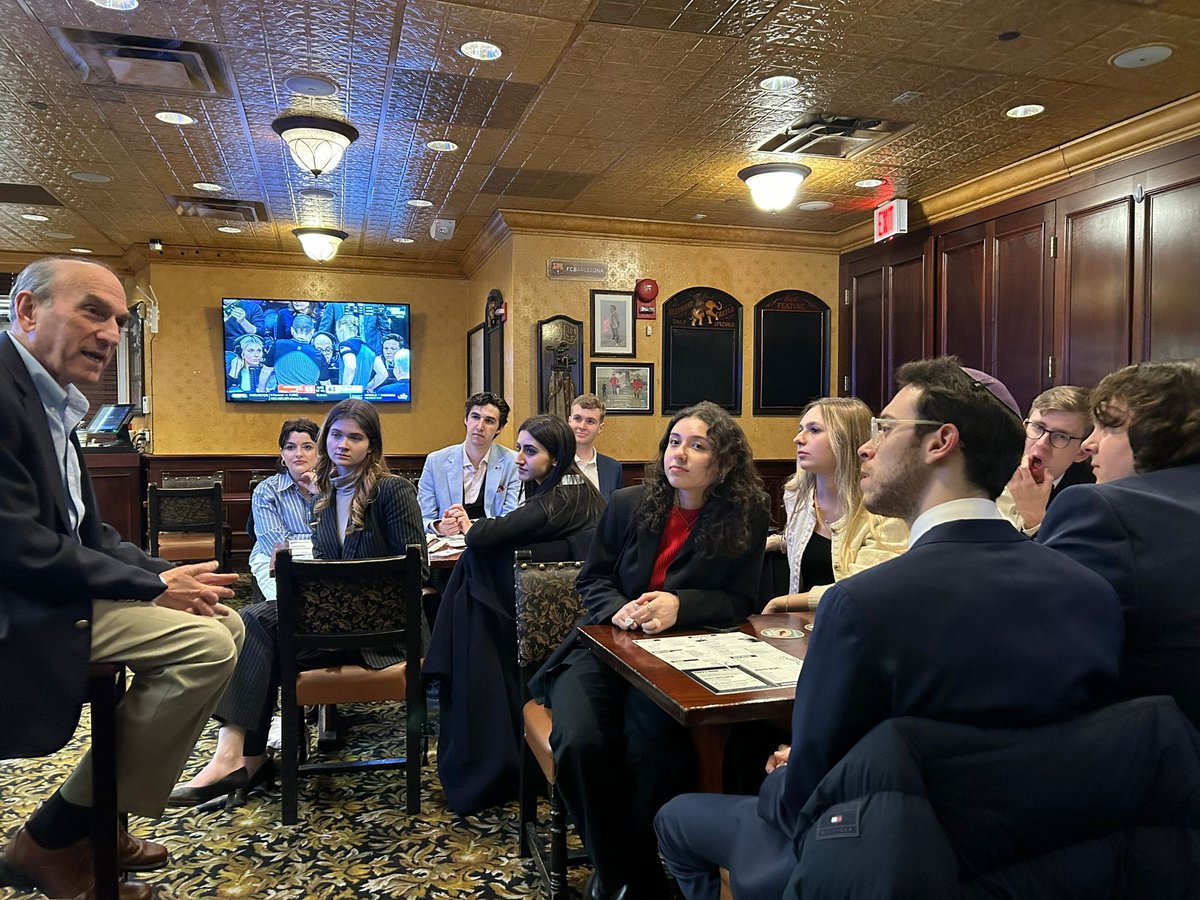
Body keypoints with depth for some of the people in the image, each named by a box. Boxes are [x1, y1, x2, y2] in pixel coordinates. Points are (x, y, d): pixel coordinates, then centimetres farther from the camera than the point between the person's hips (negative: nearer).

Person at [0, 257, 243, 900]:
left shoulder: (52, 405, 14)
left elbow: (88, 533, 13)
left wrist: (168, 574, -3)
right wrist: (152, 585, -16)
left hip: (57, 590, 10)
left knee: (225, 625, 10)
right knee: (206, 644, -22)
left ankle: (100, 819, 15)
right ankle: (54, 839, -4)